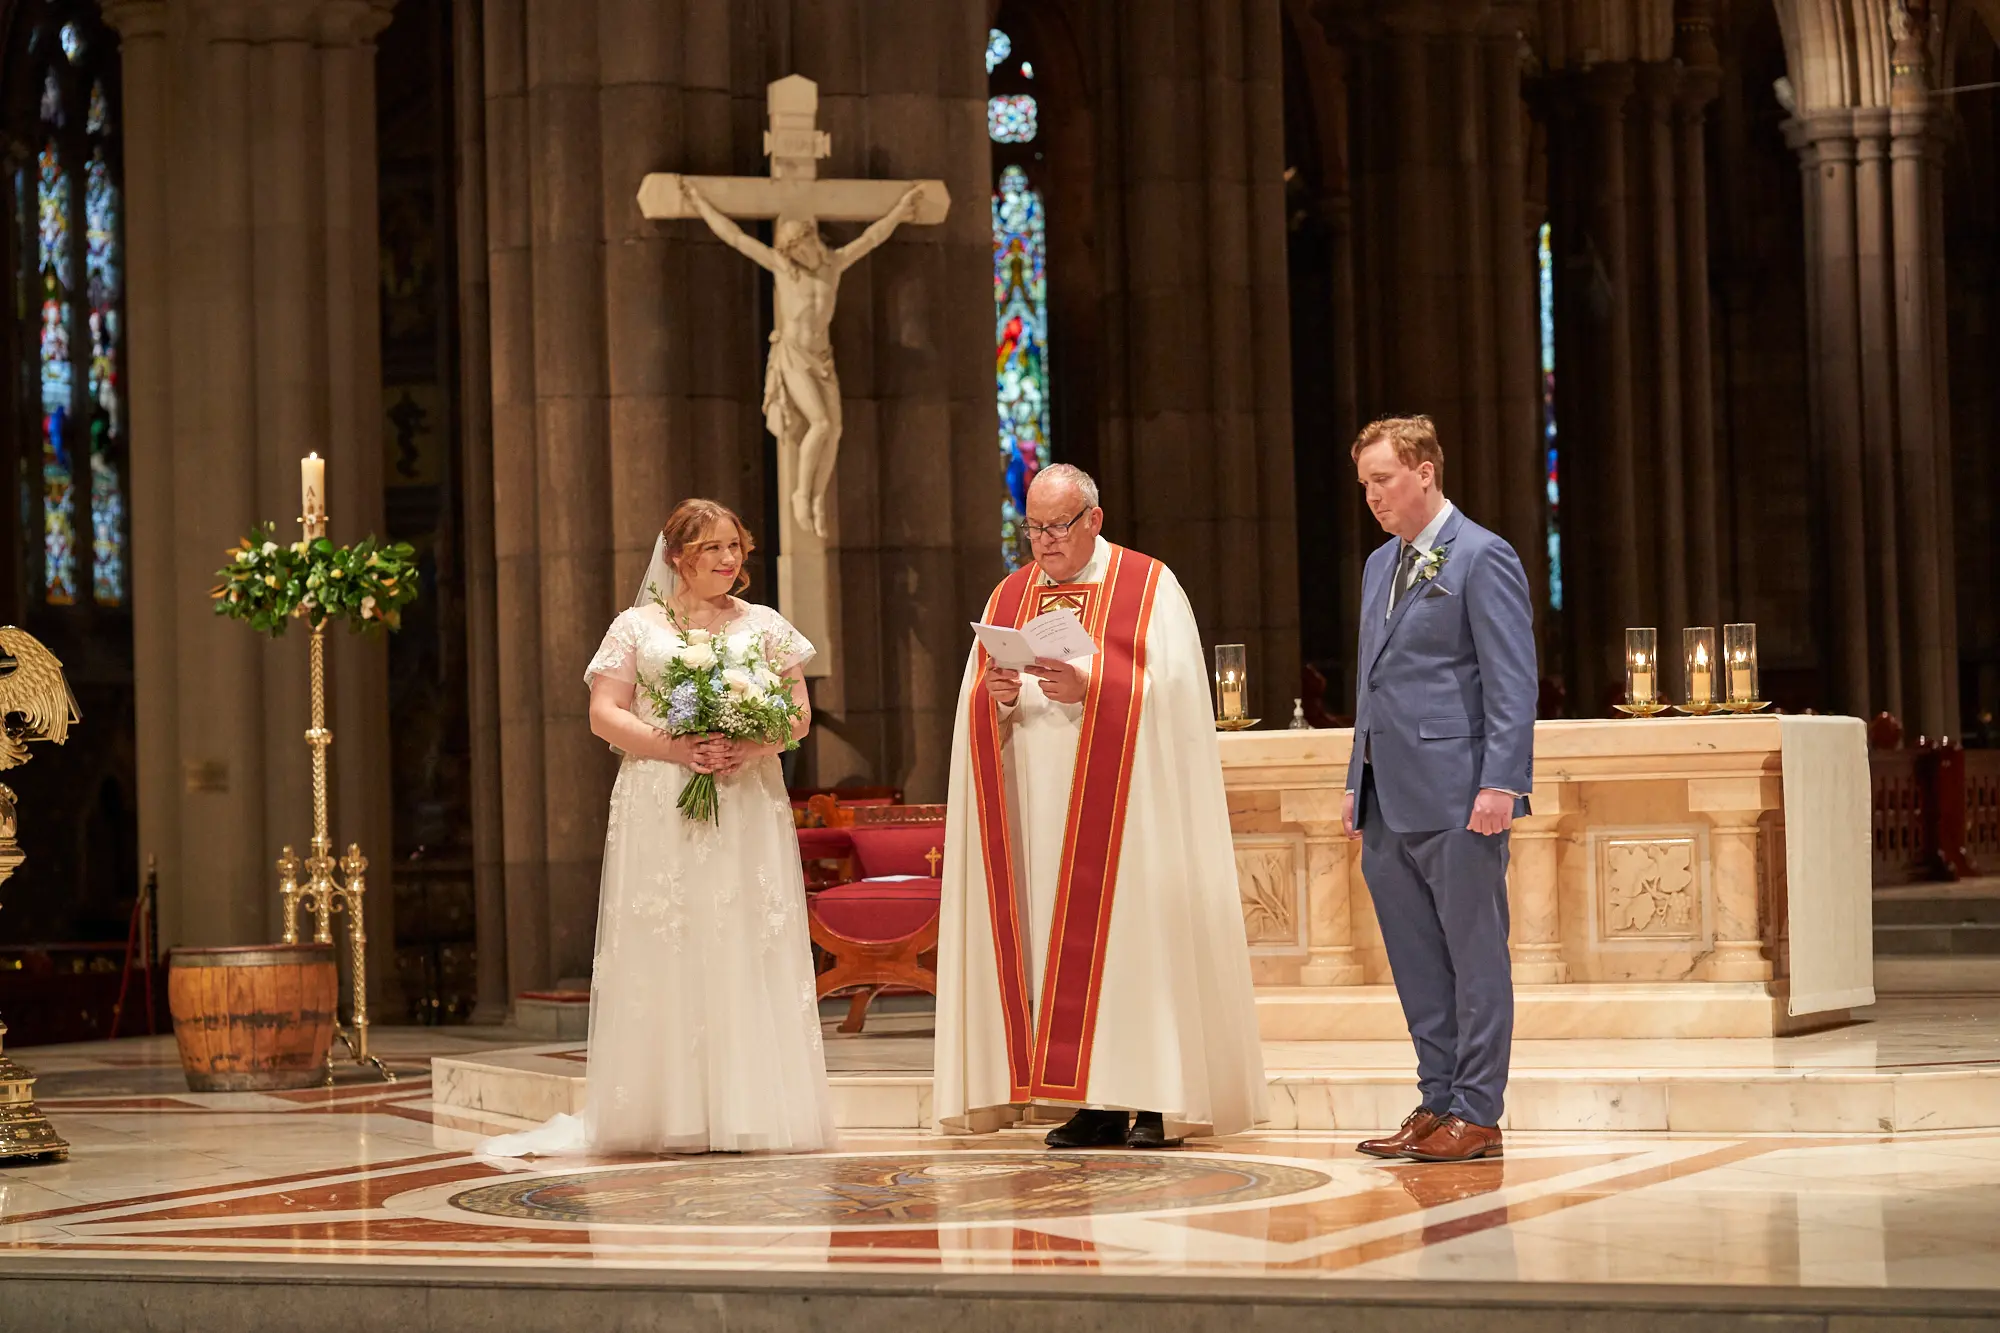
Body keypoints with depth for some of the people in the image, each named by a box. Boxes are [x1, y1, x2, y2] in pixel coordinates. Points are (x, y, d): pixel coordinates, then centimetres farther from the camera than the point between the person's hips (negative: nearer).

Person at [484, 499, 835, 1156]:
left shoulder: (763, 625, 13)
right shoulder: (637, 626, 8)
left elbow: (798, 713, 8)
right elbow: (604, 714, 0)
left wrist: (751, 746, -12)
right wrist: (674, 747, -14)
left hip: (748, 810, 2)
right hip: (660, 815, -2)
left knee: (747, 953, -3)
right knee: (665, 957, -5)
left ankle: (748, 1110, -1)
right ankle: (671, 1116, -4)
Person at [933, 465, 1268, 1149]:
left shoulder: (1149, 586, 2)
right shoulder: (1010, 596, 16)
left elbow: (1171, 690, -8)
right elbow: (975, 707, 13)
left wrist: (1090, 689, -20)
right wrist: (997, 696, -9)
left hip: (1124, 801, -4)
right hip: (1039, 804, 4)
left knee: (1136, 934, -7)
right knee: (1062, 943, -1)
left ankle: (1158, 1100, -4)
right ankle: (1097, 1103, 1)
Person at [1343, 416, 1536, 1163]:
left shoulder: (1482, 559, -7)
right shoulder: (1380, 565, 18)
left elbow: (1512, 683, -11)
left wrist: (1500, 784, -19)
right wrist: (1358, 782, 18)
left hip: (1456, 797, -8)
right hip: (1389, 800, 8)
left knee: (1474, 958, -2)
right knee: (1416, 962, 10)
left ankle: (1476, 1115, 2)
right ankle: (1438, 1103, 16)